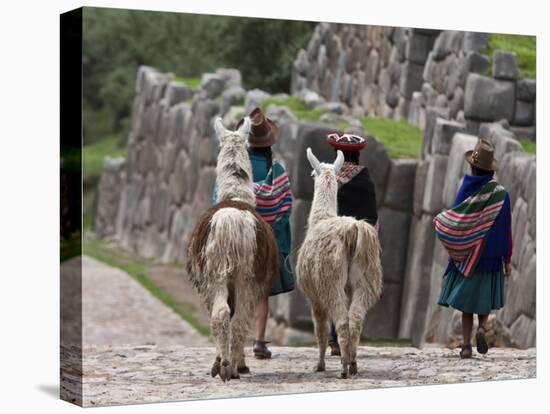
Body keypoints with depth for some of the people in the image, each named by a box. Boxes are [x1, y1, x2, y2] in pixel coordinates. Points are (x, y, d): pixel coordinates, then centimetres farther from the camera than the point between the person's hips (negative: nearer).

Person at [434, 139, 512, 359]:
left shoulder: (466, 190, -8)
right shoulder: (500, 194, -8)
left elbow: (454, 223, -6)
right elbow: (505, 229, -5)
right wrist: (507, 260, 1)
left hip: (465, 255, 0)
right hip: (490, 257, 0)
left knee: (467, 302, 8)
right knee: (485, 299, 16)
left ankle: (466, 345, 1)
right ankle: (482, 327, -10)